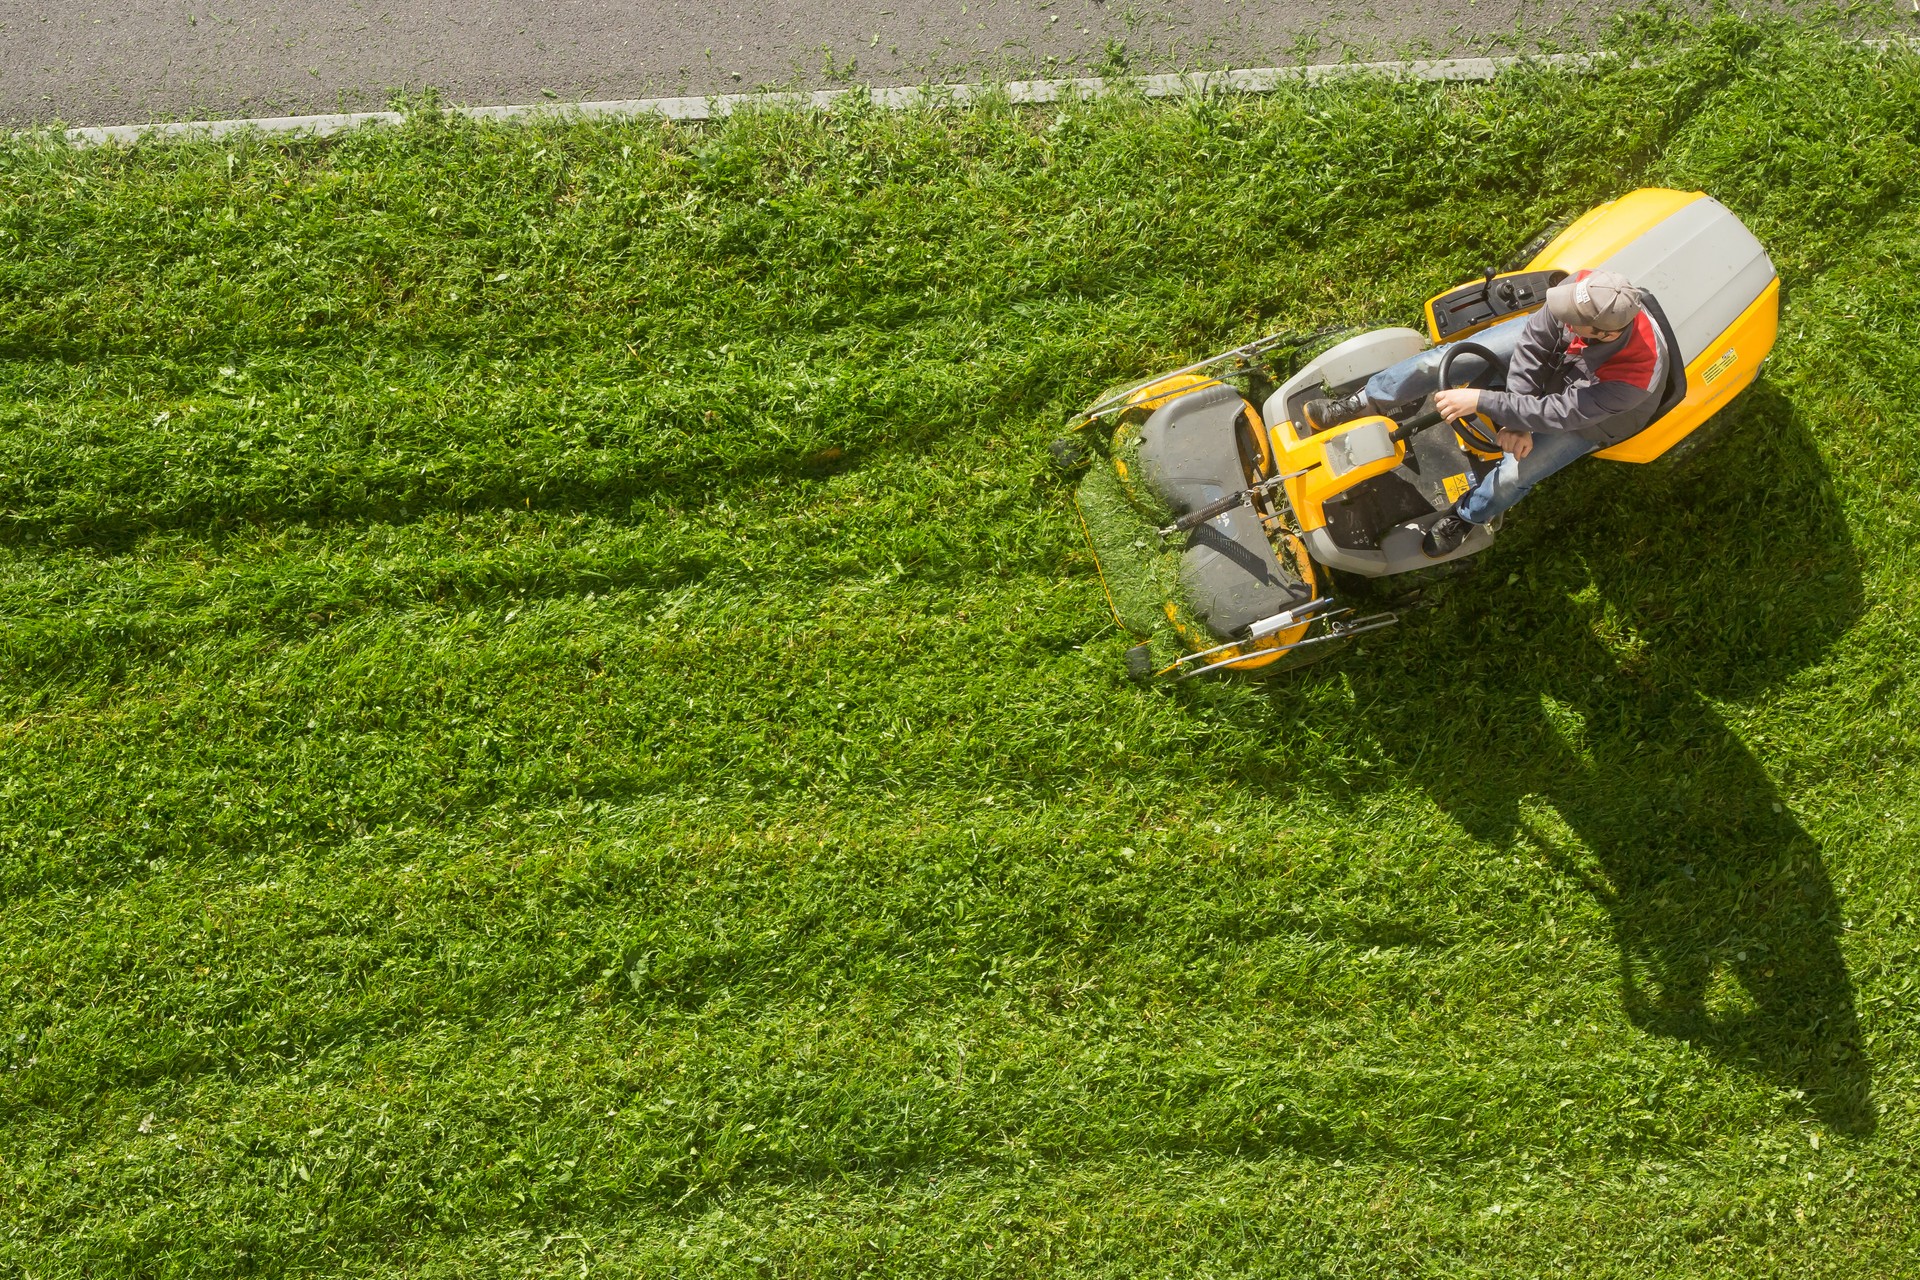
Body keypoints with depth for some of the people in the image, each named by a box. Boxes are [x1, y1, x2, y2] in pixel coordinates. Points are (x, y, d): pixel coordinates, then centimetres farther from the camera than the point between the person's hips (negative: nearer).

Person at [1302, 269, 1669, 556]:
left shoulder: (1633, 380, -45)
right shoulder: (1582, 286, -36)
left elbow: (1558, 413, -37)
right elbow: (1534, 340, -21)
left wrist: (1480, 400, -38)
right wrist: (1518, 422, -22)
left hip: (1594, 414, -4)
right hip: (1550, 350, 4)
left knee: (1514, 475, -17)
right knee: (1449, 358, -11)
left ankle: (1464, 518, 16)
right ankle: (1365, 403, 10)